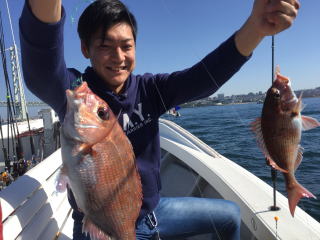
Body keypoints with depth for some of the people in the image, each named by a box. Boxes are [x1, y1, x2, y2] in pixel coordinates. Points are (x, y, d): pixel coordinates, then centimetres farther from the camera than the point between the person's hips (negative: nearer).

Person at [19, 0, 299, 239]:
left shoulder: (148, 89, -7)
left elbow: (203, 76, -19)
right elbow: (42, 69, -39)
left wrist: (256, 26, -33)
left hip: (152, 211, 4)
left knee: (230, 214, 15)